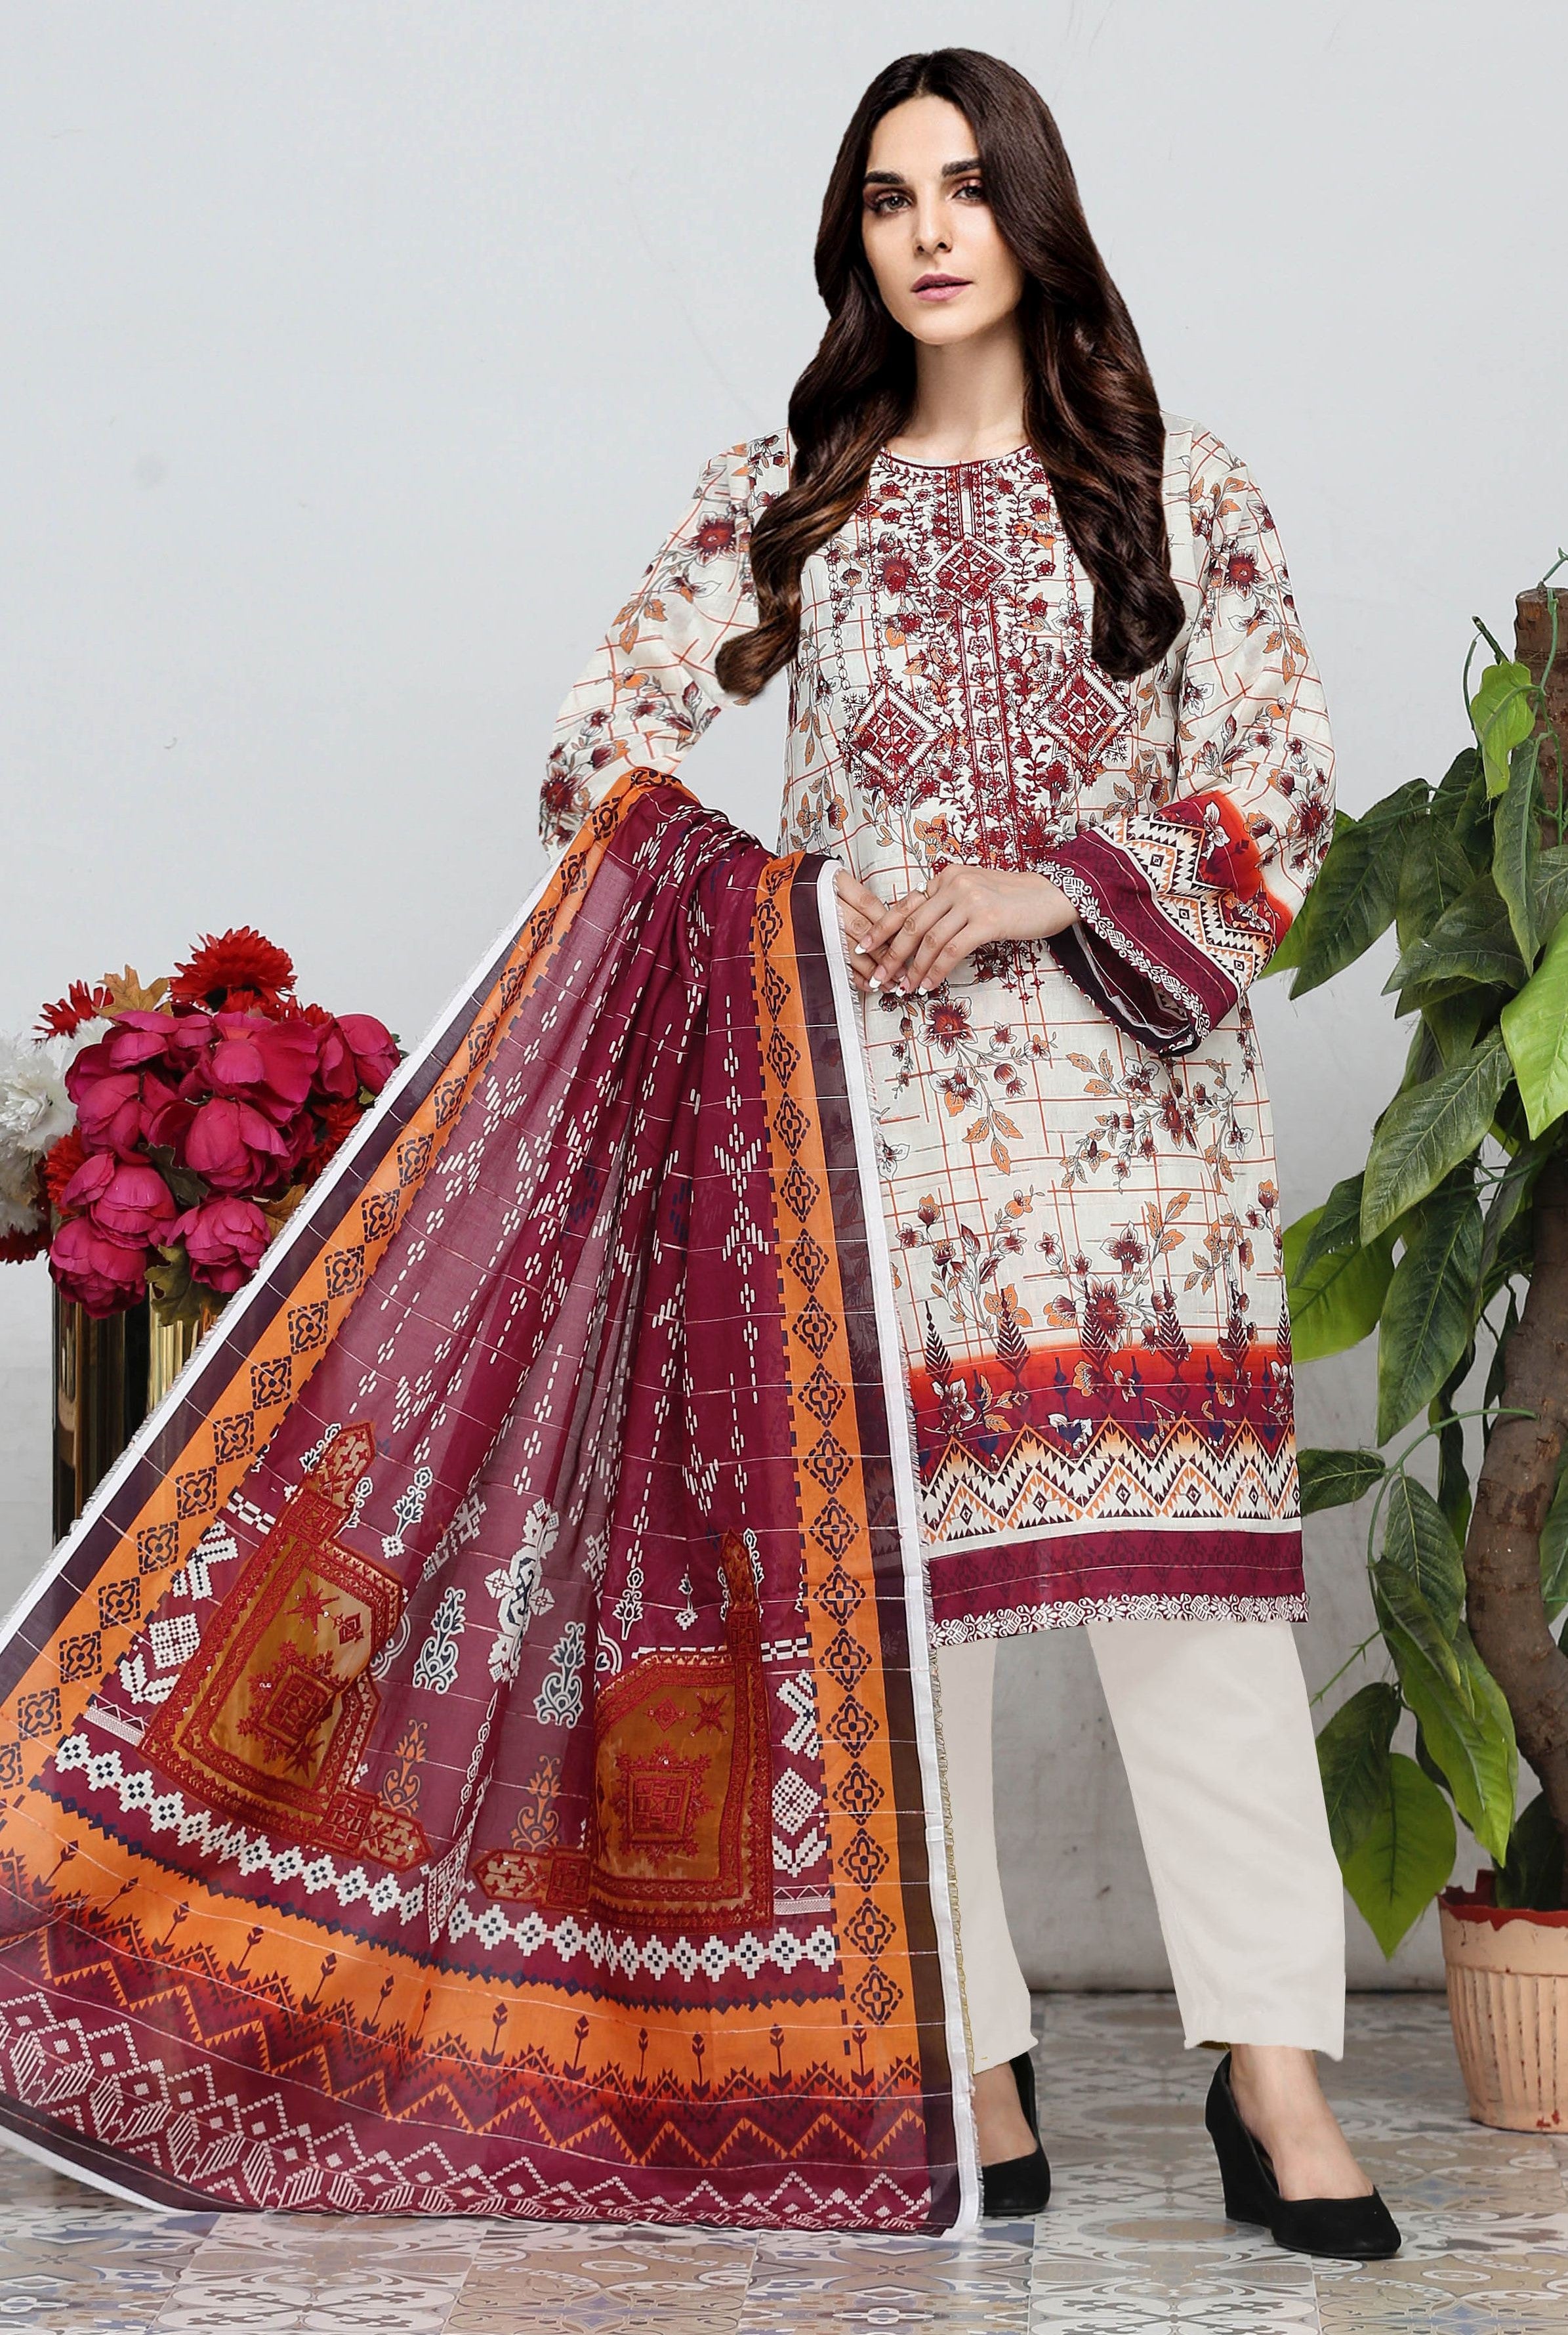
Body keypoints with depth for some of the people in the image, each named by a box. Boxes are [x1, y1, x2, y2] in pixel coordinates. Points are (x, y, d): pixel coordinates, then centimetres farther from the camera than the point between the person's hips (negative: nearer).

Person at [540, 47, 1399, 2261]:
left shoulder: (1178, 483, 9)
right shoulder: (781, 496, 13)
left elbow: (1288, 776, 3)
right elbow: (615, 730, 11)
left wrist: (1047, 888, -9)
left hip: (1135, 1077, -1)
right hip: (877, 1086, 1)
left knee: (1190, 1540, -8)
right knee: (905, 1544, -2)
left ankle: (1273, 2066, -5)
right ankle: (973, 2054, 7)